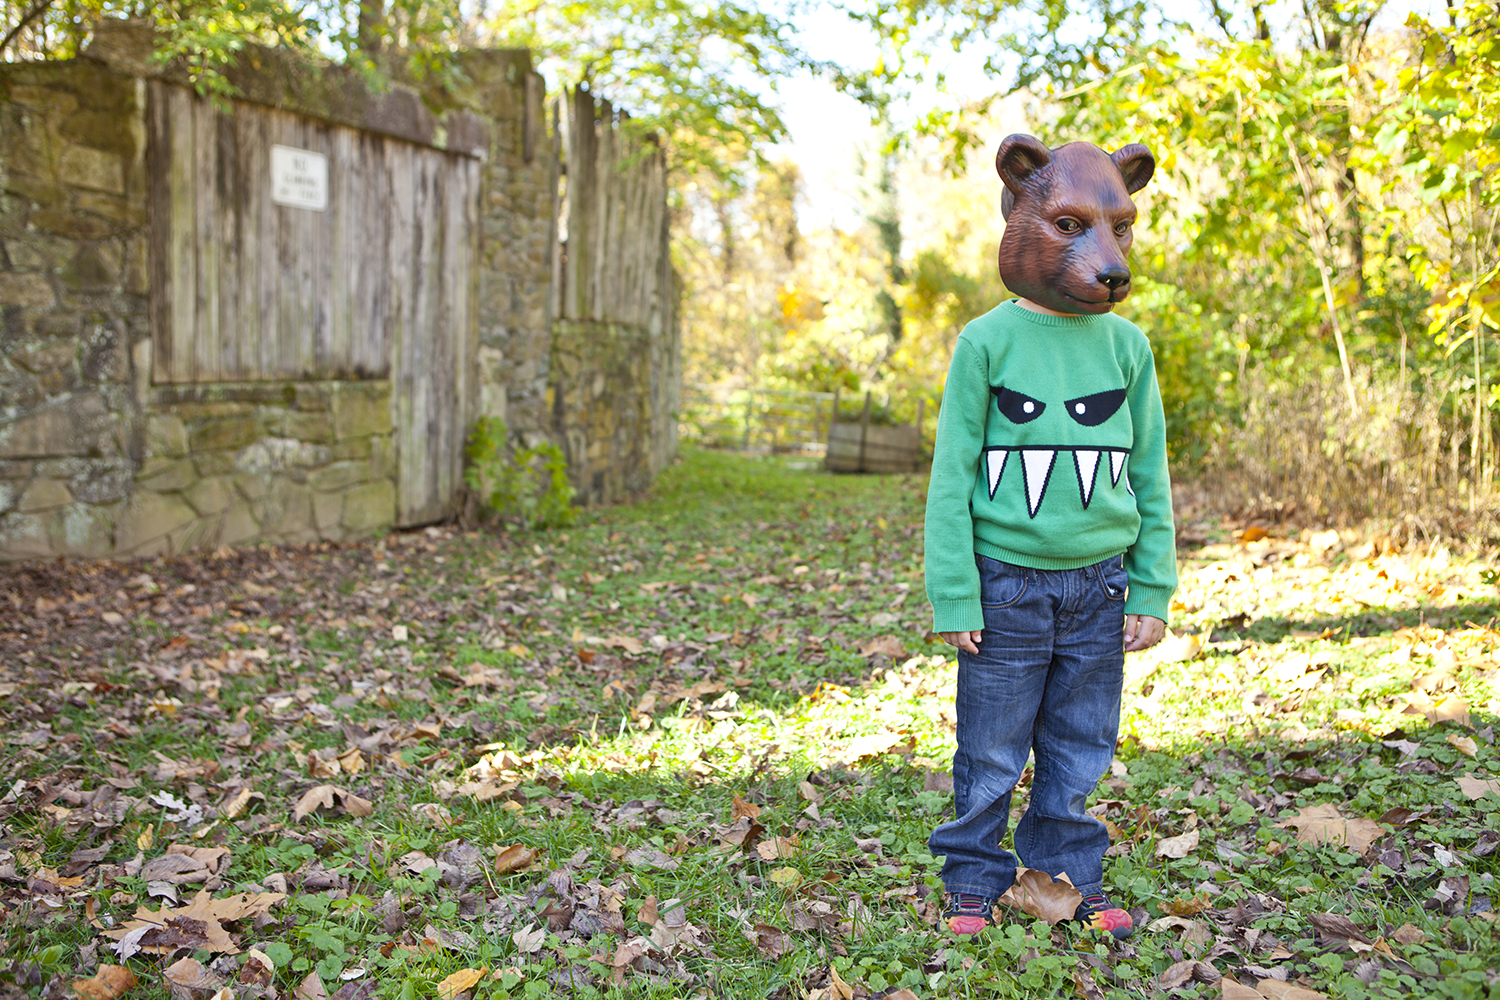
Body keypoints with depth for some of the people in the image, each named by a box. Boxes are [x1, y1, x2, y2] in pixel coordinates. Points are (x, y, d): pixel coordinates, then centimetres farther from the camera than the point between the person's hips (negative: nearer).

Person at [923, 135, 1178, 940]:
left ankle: (1070, 875, 30)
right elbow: (951, 476, -5)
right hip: (1008, 584, -3)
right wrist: (953, 596, -8)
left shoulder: (1126, 344, 5)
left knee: (1080, 750, 13)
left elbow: (1150, 476, 9)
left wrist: (1152, 591, 6)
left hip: (1098, 586, 3)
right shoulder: (987, 343, -5)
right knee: (991, 753, 7)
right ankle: (974, 881, 23)